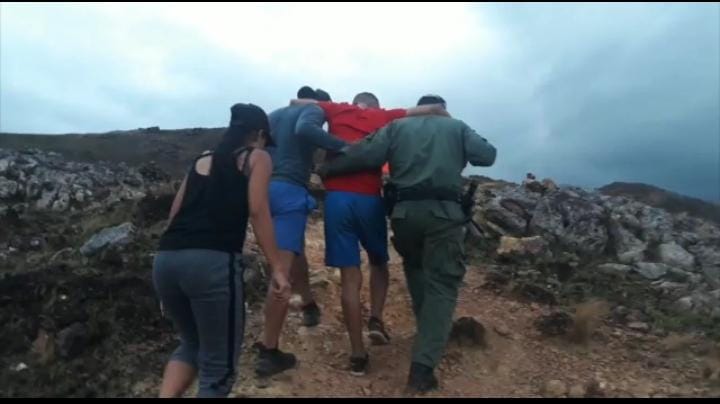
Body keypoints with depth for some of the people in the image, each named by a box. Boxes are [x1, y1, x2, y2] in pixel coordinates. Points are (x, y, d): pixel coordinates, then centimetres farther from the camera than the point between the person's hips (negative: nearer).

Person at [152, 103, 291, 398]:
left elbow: (177, 214, 23)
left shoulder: (201, 160, 27)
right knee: (218, 367, 8)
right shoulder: (257, 157, 13)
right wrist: (277, 269, -6)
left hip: (166, 260, 6)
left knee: (192, 345, 28)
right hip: (212, 262, -6)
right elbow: (257, 211, -2)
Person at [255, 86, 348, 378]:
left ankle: (308, 303, 46)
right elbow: (304, 130, -19)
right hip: (289, 191, -8)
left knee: (294, 249, 28)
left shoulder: (273, 115, 26)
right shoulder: (314, 110, 5)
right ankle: (268, 353, -9)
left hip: (264, 189, 8)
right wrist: (343, 147, -18)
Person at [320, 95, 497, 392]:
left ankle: (429, 331, 35)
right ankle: (423, 366, -7)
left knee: (414, 267, 27)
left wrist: (326, 170, 10)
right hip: (444, 212, -1)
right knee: (442, 284, 1)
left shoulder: (397, 126, 17)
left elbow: (366, 155, 2)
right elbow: (487, 155, 10)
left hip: (405, 211, 2)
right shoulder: (457, 127, 18)